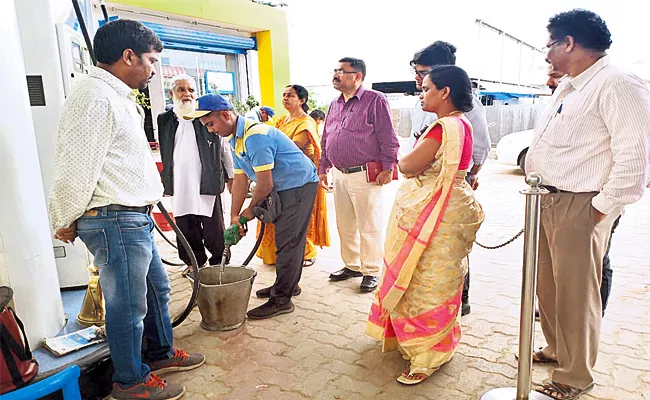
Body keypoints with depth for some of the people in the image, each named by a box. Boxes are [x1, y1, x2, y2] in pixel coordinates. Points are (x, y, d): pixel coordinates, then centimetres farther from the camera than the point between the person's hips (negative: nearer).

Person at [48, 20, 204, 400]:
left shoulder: (118, 97, 17)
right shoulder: (96, 98, -17)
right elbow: (75, 170, -18)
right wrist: (65, 223, -5)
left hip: (135, 219, 10)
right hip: (115, 222, -10)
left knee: (157, 289, 21)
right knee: (128, 305, 4)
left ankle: (162, 353, 40)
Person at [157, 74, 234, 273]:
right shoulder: (164, 120, 8)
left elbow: (224, 149, 4)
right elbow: (164, 155, 16)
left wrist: (231, 176, 5)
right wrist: (164, 181, 17)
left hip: (207, 184, -3)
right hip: (180, 185, 3)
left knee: (213, 230, 3)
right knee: (186, 230, 11)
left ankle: (218, 262, 23)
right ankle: (195, 262, 29)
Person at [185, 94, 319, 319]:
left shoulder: (255, 135, -25)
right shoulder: (235, 140, 7)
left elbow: (265, 184, -23)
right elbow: (240, 180, 8)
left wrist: (251, 210, -7)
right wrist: (234, 216, 3)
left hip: (299, 185, -10)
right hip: (283, 189, 10)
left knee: (287, 242, -7)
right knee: (288, 240, 17)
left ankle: (281, 300, 0)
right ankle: (288, 285, 31)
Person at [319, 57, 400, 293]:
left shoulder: (375, 100, -5)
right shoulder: (334, 105, 16)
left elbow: (388, 138, -9)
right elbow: (325, 141, 21)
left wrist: (387, 168, -14)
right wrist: (323, 168, 17)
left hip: (366, 175, -7)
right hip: (339, 174, 7)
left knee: (368, 227, 1)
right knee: (345, 226, 15)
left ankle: (371, 271, 15)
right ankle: (352, 265, 30)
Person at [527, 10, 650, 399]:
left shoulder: (618, 85, -13)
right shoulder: (568, 87, 18)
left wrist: (601, 211, -18)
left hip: (578, 207, -9)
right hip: (545, 201, 9)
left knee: (575, 293, 2)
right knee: (547, 285, 19)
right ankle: (557, 350, 39)